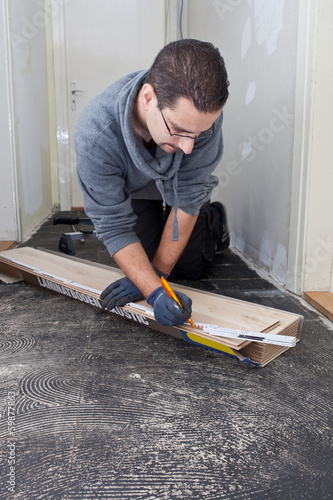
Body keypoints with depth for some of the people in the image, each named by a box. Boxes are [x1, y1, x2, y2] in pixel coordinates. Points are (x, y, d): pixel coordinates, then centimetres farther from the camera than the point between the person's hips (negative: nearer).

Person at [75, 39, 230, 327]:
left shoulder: (202, 111, -40)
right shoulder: (95, 132, -43)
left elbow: (188, 198, -31)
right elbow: (113, 225, -35)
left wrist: (158, 273, -28)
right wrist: (155, 292, -46)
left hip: (181, 185, 1)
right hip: (134, 191, 0)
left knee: (190, 269, 3)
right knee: (139, 262, 1)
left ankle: (214, 220, 33)